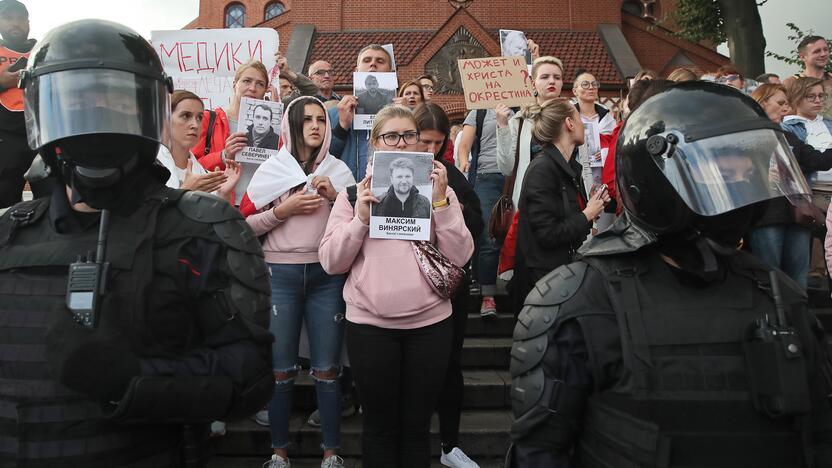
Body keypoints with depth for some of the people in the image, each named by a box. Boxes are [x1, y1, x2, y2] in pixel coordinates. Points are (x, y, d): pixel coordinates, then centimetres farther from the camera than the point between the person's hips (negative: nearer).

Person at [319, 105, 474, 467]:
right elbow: (331, 262, -1)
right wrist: (361, 219, -14)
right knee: (379, 425, 11)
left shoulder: (439, 189, 5)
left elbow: (460, 256, -4)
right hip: (369, 324, -1)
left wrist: (440, 202, -13)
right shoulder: (355, 193, 4)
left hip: (430, 322, 1)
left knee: (417, 425, 13)